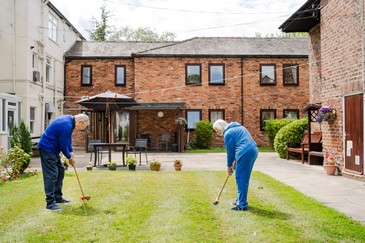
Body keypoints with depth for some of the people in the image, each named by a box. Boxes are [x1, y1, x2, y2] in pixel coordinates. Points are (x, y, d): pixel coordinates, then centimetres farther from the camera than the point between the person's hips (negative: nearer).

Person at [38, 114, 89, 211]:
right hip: (47, 149, -11)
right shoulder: (67, 126, -26)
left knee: (60, 171, 14)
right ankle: (50, 203, -8)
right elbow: (63, 145, -20)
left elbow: (68, 139, 16)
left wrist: (71, 151, 7)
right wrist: (70, 157, -4)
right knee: (51, 175, -11)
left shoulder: (70, 119, 5)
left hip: (52, 149, 11)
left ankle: (58, 197, 23)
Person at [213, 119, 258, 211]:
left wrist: (229, 166, 10)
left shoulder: (228, 133, -6)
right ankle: (240, 200, 28)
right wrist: (235, 161, 20)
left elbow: (230, 151, -3)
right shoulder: (237, 128, 23)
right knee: (244, 178, 17)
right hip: (253, 151, 10)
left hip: (245, 154, -10)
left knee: (241, 179, -4)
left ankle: (242, 205, -1)